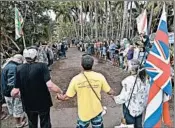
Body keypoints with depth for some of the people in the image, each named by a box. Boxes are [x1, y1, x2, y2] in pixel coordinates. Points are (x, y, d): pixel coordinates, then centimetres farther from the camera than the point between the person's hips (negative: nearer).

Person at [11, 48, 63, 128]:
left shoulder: (19, 69, -12)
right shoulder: (42, 66, -20)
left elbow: (15, 92, -12)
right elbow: (50, 86, -28)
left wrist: (12, 93, 11)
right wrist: (61, 92, -11)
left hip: (28, 104, 3)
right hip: (43, 103, -2)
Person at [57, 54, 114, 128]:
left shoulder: (76, 79, -18)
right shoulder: (100, 77, -16)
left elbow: (67, 97, -10)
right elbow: (109, 92, -6)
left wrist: (59, 98, 11)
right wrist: (112, 93, 18)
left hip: (83, 112, 0)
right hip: (97, 111, 1)